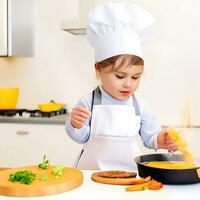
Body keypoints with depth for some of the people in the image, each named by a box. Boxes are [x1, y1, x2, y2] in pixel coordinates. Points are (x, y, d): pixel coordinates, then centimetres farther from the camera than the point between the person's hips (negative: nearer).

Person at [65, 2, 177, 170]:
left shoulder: (139, 106, -3)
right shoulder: (88, 103, -8)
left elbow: (149, 137, 6)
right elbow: (81, 137, -2)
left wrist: (160, 140, -14)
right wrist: (76, 126, -21)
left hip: (130, 171, 2)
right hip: (92, 170, -1)